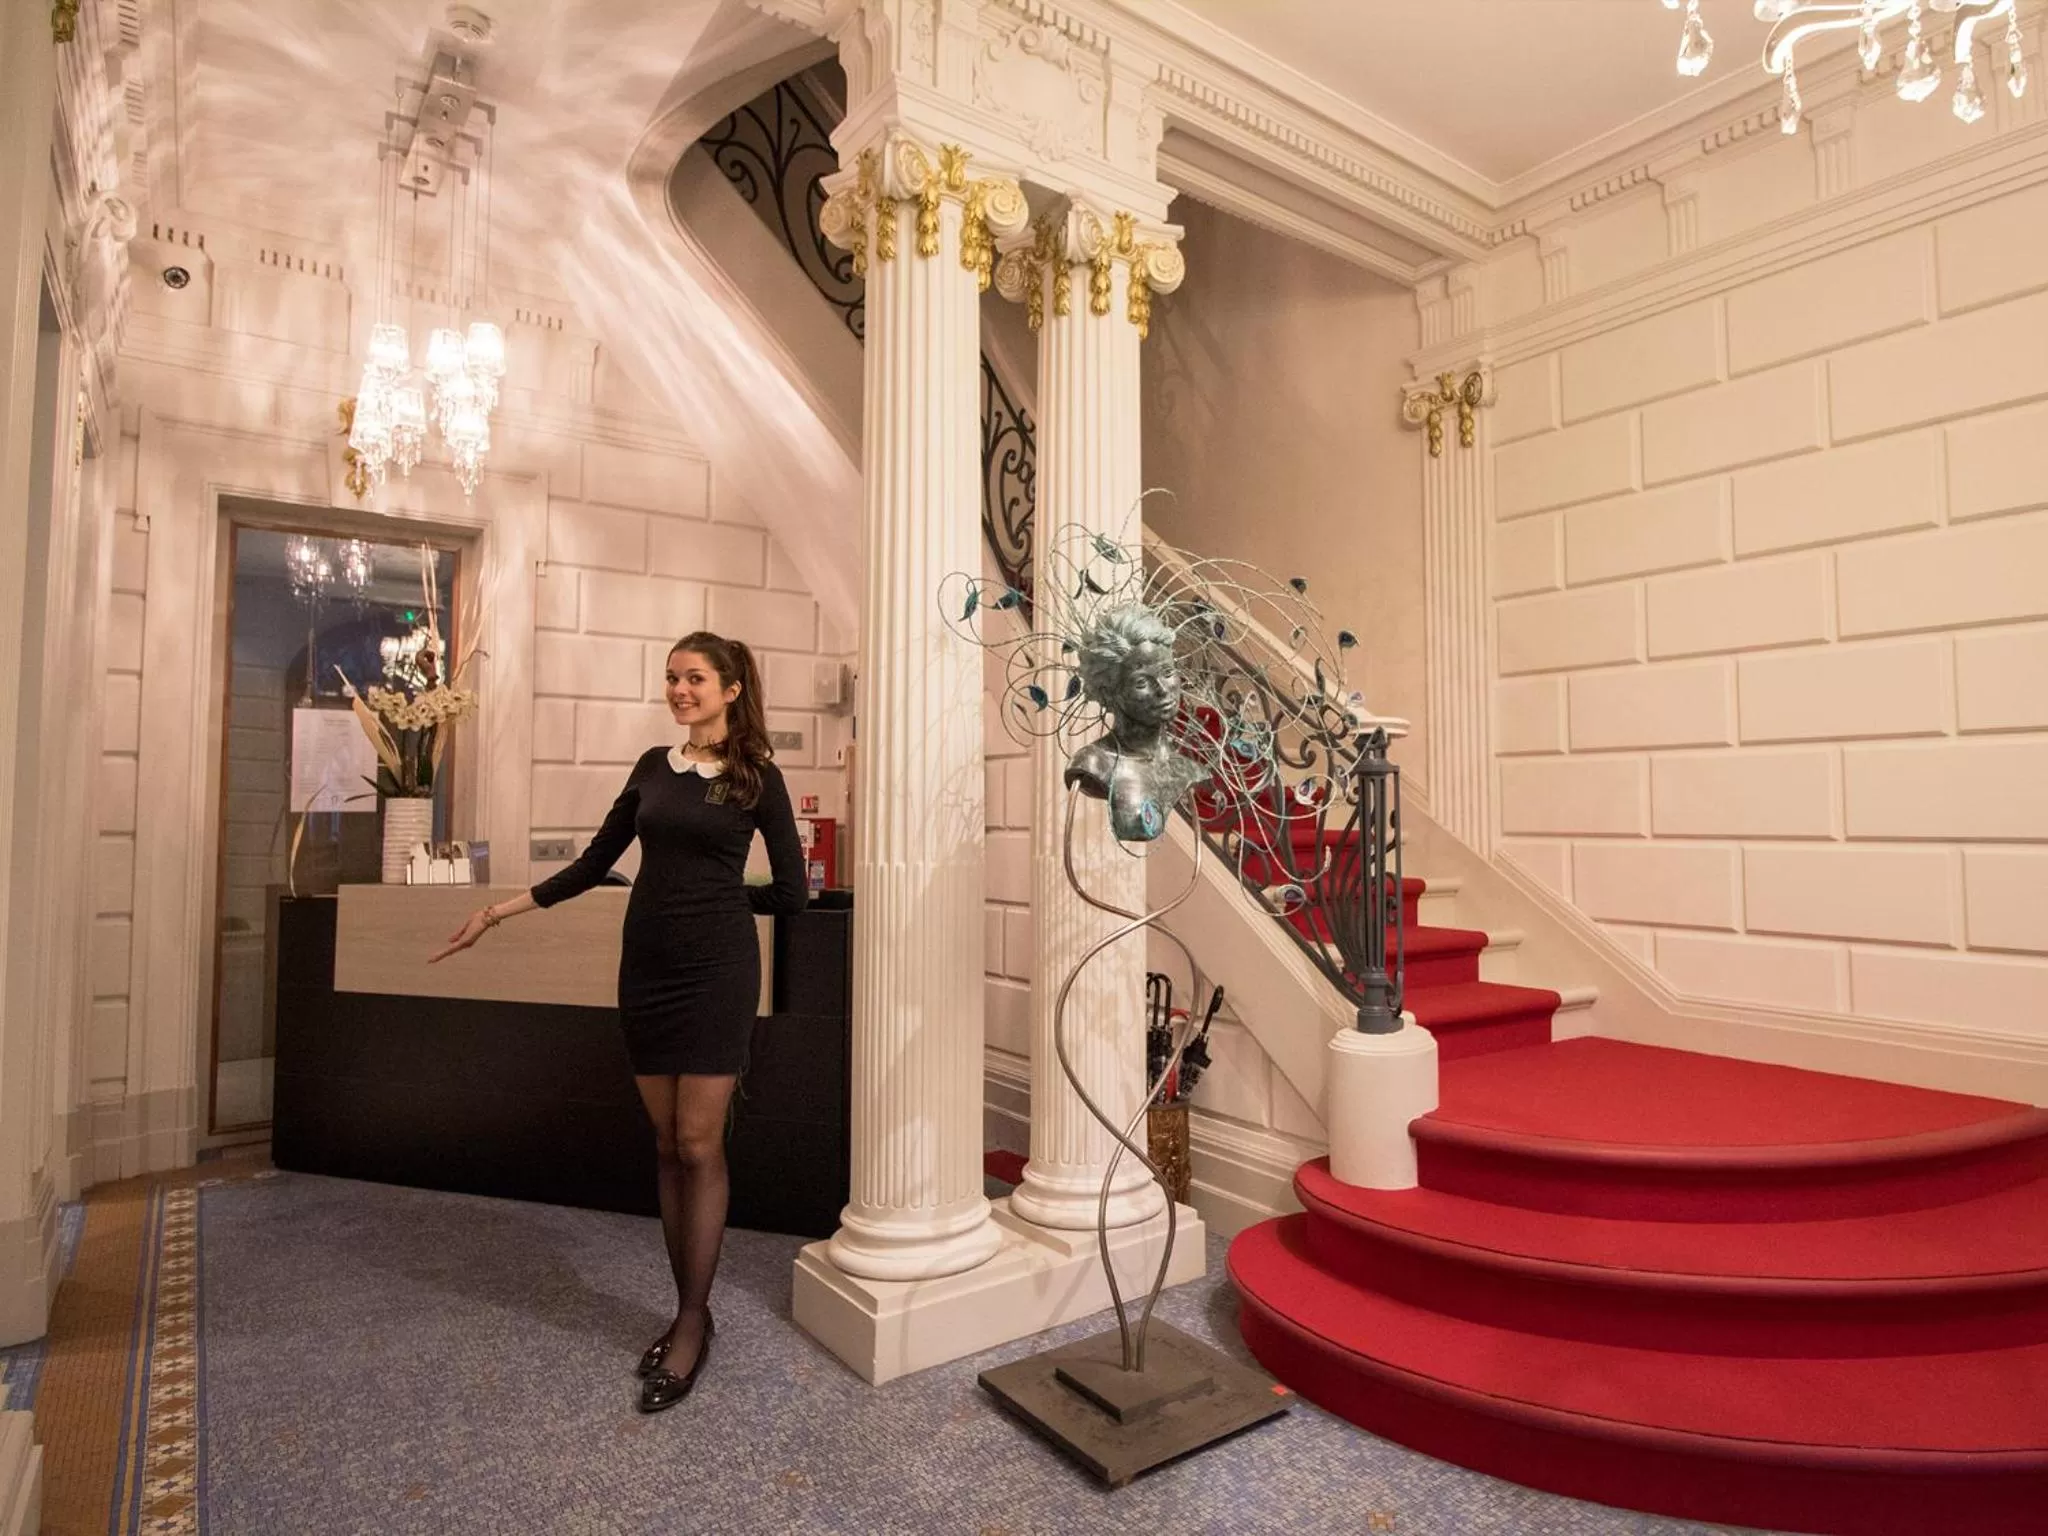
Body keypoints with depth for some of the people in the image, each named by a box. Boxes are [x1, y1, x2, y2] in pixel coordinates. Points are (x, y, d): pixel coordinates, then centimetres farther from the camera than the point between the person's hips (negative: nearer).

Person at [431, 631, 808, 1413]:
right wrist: (498, 911, 12)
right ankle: (687, 1310, 24)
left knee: (699, 1146, 1)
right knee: (667, 1147, 10)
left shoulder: (757, 775, -3)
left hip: (716, 971, -4)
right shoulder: (653, 766, 9)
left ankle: (693, 1321, 15)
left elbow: (791, 894, -2)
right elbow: (593, 864, 13)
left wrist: (715, 895, 7)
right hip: (645, 968, 4)